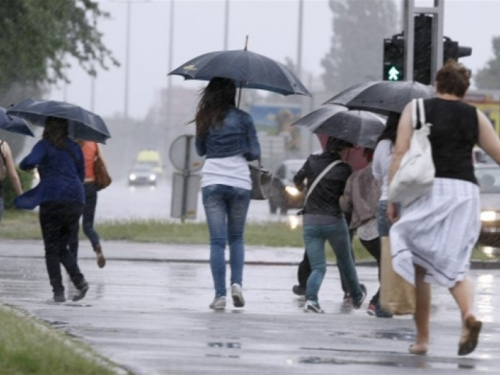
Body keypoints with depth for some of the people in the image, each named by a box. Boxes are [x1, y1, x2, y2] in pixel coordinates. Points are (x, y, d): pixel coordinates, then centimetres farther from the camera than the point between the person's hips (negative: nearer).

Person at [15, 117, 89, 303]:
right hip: (76, 200, 5)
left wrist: (25, 165, 5)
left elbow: (29, 162, -19)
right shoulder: (74, 147, 14)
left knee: (52, 249, 2)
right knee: (62, 248, 15)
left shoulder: (44, 146, -2)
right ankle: (79, 280, -7)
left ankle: (58, 291, -6)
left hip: (52, 199, -5)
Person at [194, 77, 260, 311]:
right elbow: (255, 153, 0)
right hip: (239, 182, -1)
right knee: (236, 238, 15)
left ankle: (220, 294, -7)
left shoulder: (205, 119, 4)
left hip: (211, 183, 1)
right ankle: (237, 283, -5)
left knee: (217, 241, 0)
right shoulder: (243, 119, -3)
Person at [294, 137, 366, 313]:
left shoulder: (312, 161, 1)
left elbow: (297, 180, 14)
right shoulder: (344, 169, -7)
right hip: (334, 220, -2)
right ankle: (357, 296, 38)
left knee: (317, 267, 4)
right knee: (345, 261, 21)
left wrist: (301, 188, 37)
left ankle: (311, 297, -22)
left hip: (310, 221, 2)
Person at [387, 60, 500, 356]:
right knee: (455, 265, 6)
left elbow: (400, 154, 0)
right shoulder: (475, 117, 12)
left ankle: (422, 339, 8)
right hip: (465, 190, 2)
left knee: (420, 267, 8)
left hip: (426, 190, -2)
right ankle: (469, 313, -25)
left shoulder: (415, 109, 8)